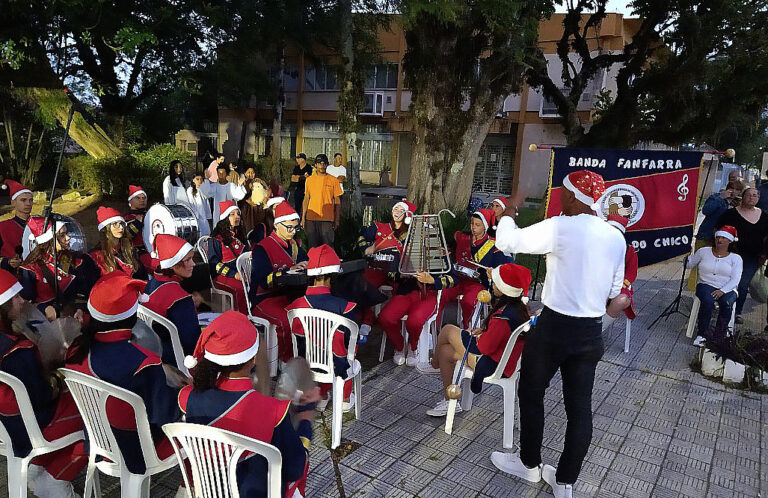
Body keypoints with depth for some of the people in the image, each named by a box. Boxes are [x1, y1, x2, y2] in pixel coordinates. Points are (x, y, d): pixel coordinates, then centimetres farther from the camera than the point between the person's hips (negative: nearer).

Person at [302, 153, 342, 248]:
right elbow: (306, 199, 13)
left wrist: (337, 219, 0)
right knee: (313, 246, 7)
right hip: (311, 218, 2)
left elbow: (337, 201, 4)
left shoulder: (333, 180, 3)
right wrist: (303, 217, 8)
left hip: (327, 218, -2)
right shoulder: (309, 180, 9)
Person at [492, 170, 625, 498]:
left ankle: (529, 464, 31)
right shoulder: (617, 238, 3)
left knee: (530, 394, 15)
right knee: (579, 406, 13)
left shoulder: (559, 228, -17)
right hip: (593, 332, 6)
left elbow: (505, 241, -11)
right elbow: (614, 290, 13)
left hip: (554, 327, -6)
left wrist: (510, 209, 5)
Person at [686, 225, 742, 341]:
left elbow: (735, 280, -3)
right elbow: (689, 265, 15)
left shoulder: (736, 258, 7)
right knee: (707, 301, -35)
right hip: (706, 285, 0)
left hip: (727, 289, 0)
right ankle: (702, 333, -23)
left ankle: (719, 336, -21)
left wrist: (722, 291, -20)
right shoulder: (703, 252, 11)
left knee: (727, 303, -34)